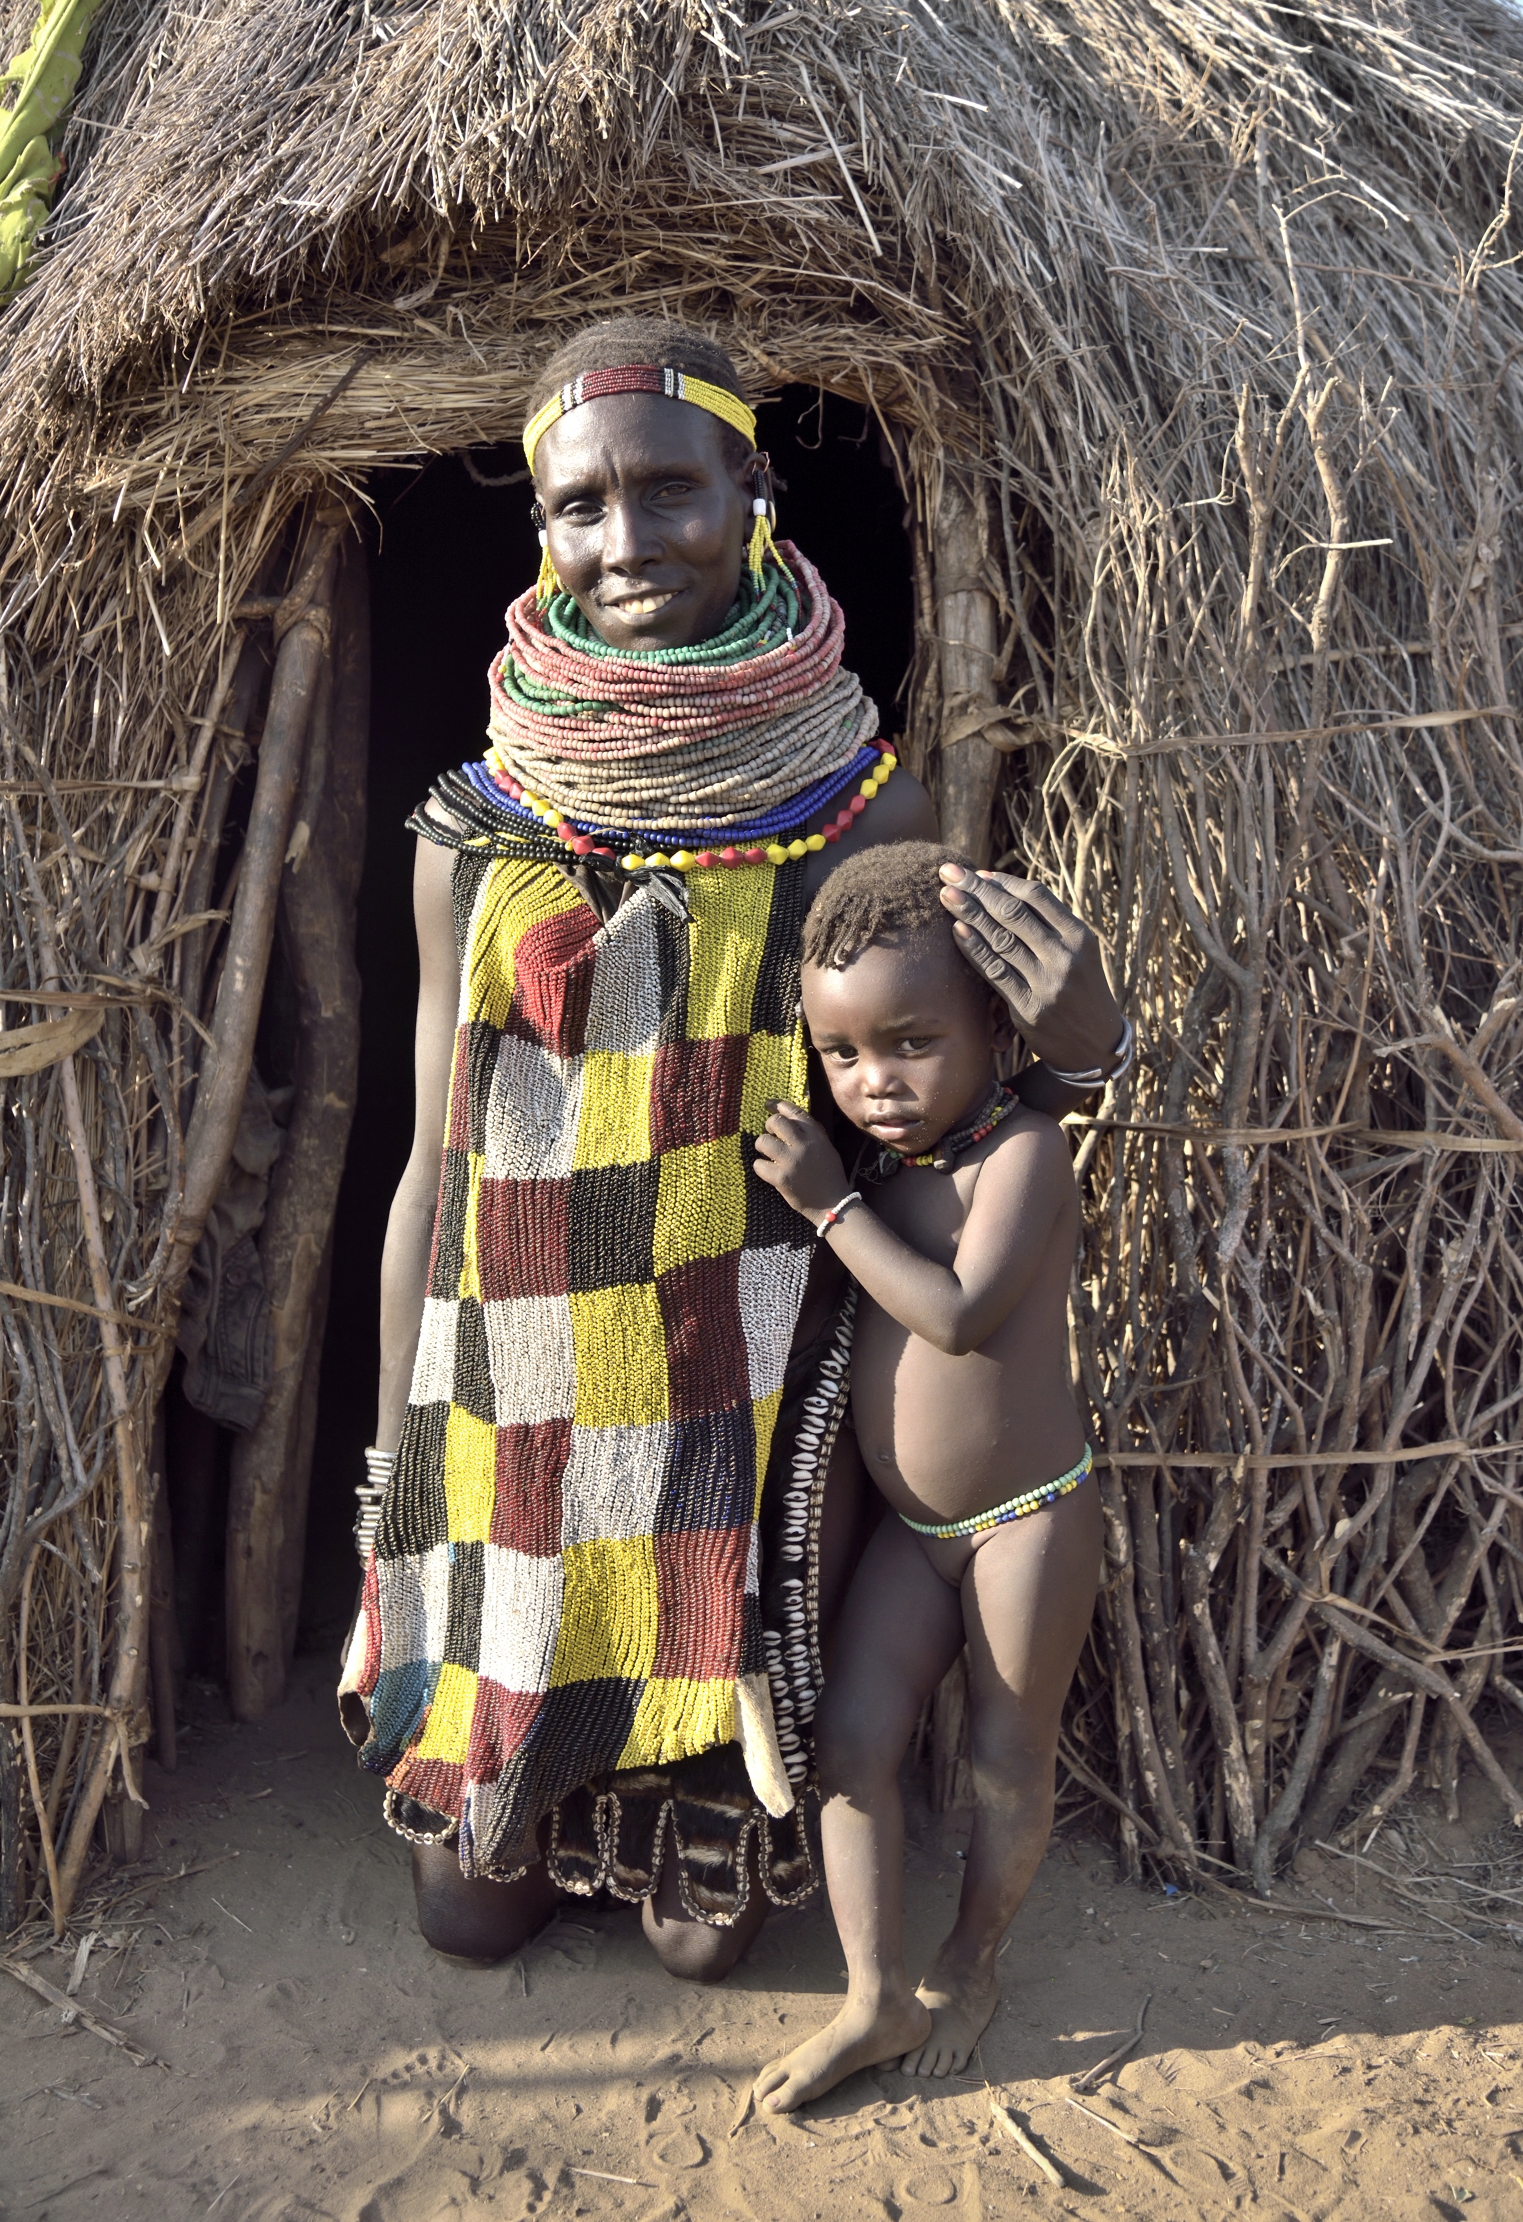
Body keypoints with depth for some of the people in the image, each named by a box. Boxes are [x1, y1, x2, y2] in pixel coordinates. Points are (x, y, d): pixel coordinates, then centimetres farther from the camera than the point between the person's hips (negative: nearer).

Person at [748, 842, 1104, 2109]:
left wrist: (831, 1203, -24)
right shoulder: (877, 1162, 2)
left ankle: (972, 1966, 33)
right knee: (850, 1738, 1)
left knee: (1009, 1757, 10)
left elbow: (957, 1312, -29)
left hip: (1030, 1518, -6)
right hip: (909, 1527, 6)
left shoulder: (1024, 1147, -19)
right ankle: (878, 2000, 14)